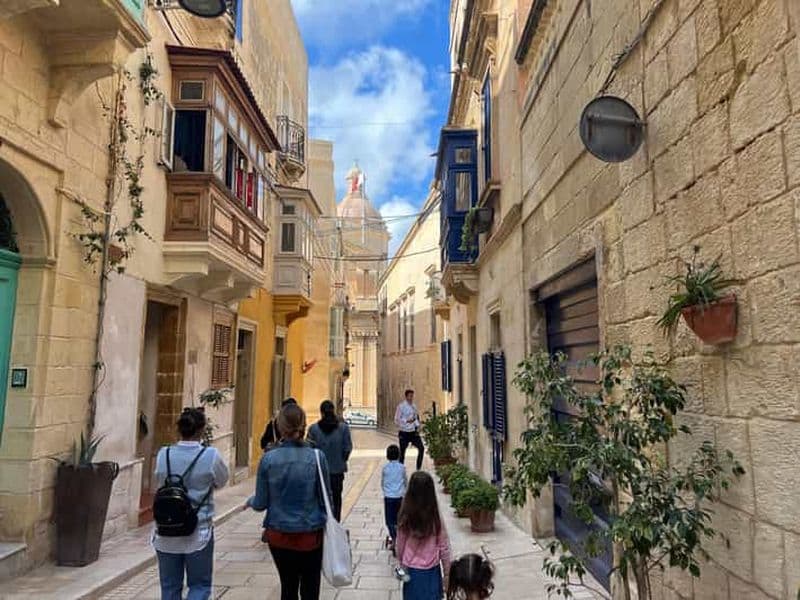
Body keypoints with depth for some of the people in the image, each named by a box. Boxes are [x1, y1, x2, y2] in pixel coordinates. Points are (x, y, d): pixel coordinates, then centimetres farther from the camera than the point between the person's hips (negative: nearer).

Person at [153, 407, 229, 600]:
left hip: (166, 534, 3)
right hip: (198, 535, -3)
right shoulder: (211, 456, -14)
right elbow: (222, 481, 3)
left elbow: (160, 480, 12)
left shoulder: (163, 455, -5)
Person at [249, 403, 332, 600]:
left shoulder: (268, 458, -10)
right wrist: (327, 524, 14)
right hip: (311, 535, -1)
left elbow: (261, 503, -3)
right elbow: (325, 499, -4)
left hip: (279, 535, 1)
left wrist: (250, 501, 19)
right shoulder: (317, 457, -12)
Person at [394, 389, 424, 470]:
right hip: (404, 433, -5)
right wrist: (407, 421, -24)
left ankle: (418, 468, 13)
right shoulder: (401, 406, -12)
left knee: (421, 448, 0)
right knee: (402, 452, 4)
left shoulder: (413, 406, 7)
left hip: (413, 432, 5)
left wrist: (417, 426, 2)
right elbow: (396, 420, -12)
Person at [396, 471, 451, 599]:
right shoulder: (435, 518, -17)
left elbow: (400, 545, -2)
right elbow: (444, 547, -8)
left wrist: (402, 565, 14)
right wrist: (447, 572, 5)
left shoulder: (405, 517, -13)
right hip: (431, 571, -1)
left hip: (411, 570, 1)